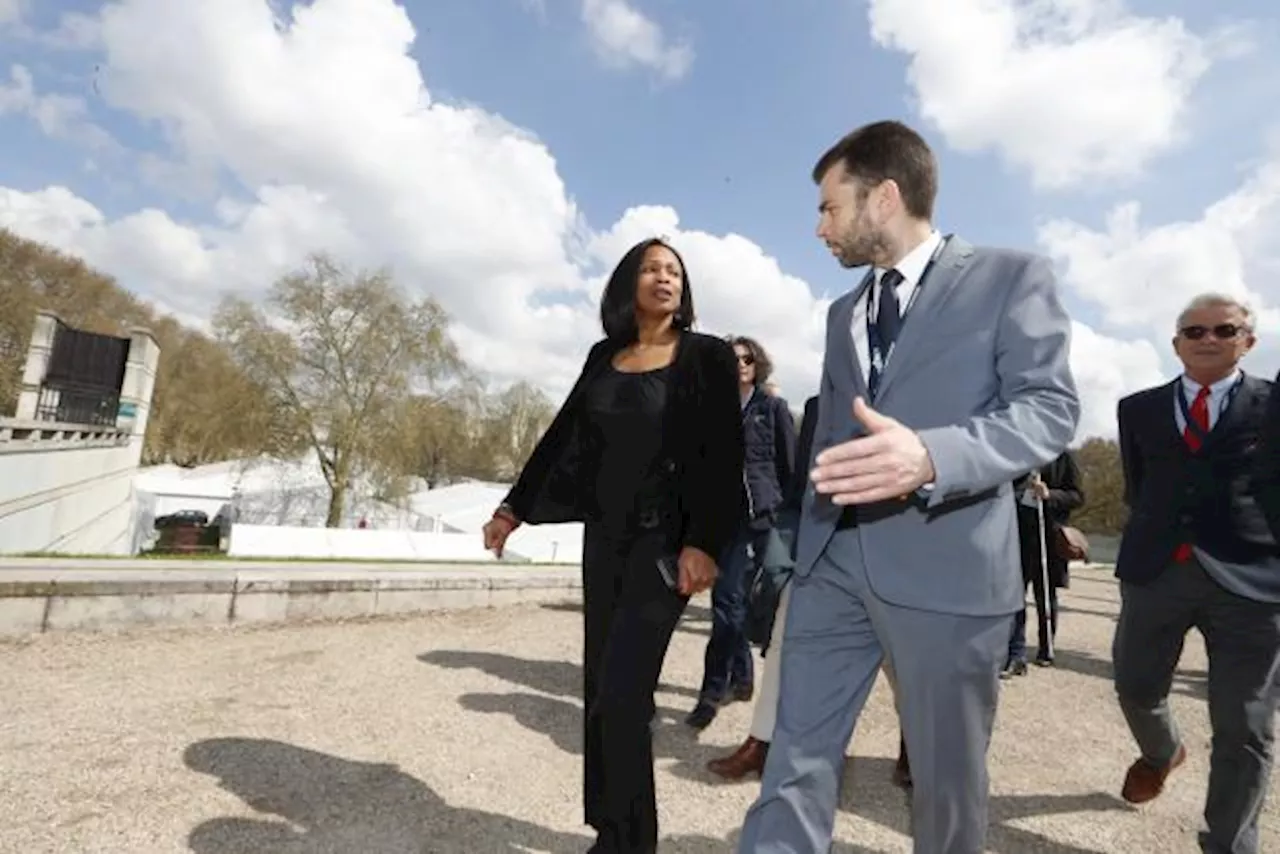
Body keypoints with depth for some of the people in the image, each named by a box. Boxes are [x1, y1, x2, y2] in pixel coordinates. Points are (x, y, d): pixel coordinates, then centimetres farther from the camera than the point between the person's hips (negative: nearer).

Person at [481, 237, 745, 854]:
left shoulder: (707, 356, -3)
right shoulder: (603, 356, 10)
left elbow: (725, 458, -10)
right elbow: (563, 434, 13)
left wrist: (705, 543, -19)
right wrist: (514, 507, 12)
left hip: (665, 538, -5)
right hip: (605, 533, 5)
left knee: (622, 692, -8)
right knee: (602, 688, 11)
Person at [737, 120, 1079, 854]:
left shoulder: (1013, 276, 1)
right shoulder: (845, 311, 18)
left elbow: (1051, 407, -9)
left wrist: (930, 456, -28)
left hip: (948, 566, -4)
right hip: (832, 563, 5)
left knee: (948, 775, 13)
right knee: (796, 761, 6)